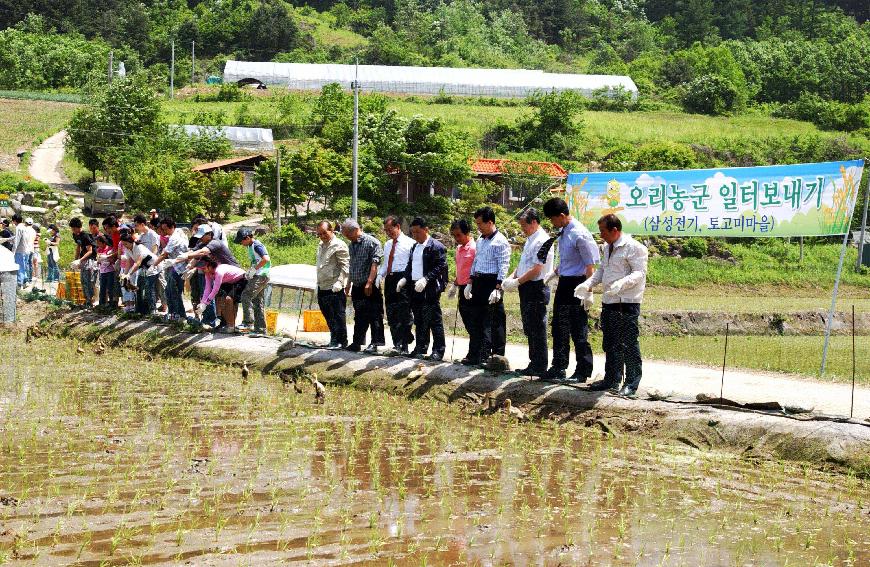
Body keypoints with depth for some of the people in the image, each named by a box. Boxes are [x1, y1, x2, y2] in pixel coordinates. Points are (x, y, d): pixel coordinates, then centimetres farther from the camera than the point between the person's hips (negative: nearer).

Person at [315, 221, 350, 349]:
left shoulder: (339, 246, -9)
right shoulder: (321, 246, 17)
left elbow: (345, 266, -14)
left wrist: (339, 282, -22)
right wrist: (318, 284, 19)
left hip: (334, 289, -9)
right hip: (322, 288, 9)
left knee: (338, 315, -4)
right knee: (328, 316, 13)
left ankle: (341, 341, 3)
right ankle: (334, 340, 22)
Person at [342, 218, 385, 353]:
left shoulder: (371, 242, -9)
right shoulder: (351, 246, 15)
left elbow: (375, 264, -16)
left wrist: (369, 283, -22)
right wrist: (348, 285, 21)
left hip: (370, 287, -8)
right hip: (357, 287, 8)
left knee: (374, 315, -5)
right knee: (359, 316, 13)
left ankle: (374, 344, -3)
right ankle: (357, 343, 18)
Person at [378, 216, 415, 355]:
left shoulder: (409, 243, -3)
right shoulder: (387, 244, 20)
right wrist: (380, 274, 7)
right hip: (389, 280, 8)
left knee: (403, 314, -9)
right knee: (391, 314, 5)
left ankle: (401, 346, -9)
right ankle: (398, 344, 9)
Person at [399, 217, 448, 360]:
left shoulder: (436, 247, -9)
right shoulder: (414, 247, 18)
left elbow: (440, 267, -15)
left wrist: (425, 279, -24)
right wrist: (405, 278, 6)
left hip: (430, 289, -8)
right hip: (415, 288, 8)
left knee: (434, 320, -5)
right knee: (419, 321, 13)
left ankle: (438, 350, -1)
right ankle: (420, 348, 19)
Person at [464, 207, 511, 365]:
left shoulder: (500, 242, -12)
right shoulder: (480, 240, 14)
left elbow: (503, 267, -16)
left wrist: (497, 289, -22)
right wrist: (470, 283, 18)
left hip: (492, 282, -9)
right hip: (478, 281, 9)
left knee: (495, 321, -4)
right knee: (477, 319, 11)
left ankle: (498, 356, 0)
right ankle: (477, 354, 18)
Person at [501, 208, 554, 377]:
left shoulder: (542, 241, -16)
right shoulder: (530, 240, 17)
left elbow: (536, 270, -21)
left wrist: (517, 282, -16)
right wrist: (511, 277, 6)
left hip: (536, 289, -10)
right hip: (527, 289, 10)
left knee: (537, 329, -5)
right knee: (529, 329, 15)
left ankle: (539, 367, 0)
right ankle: (534, 364, 23)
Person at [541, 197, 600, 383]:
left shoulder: (580, 235, -20)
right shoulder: (563, 232, 7)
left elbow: (590, 265, -18)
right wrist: (553, 274, 9)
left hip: (577, 284, -9)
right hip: (564, 283, 9)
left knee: (579, 331, 1)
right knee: (559, 328, 14)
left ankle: (582, 372, 12)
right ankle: (558, 369, 24)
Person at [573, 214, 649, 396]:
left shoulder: (634, 247, -12)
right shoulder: (608, 248, 16)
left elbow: (639, 273, -17)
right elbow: (601, 270, 24)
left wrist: (621, 284, -32)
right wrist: (588, 284, 9)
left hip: (627, 302, -9)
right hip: (609, 301, 9)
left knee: (629, 344, -4)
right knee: (610, 343, 15)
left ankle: (632, 383, 3)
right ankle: (611, 379, 25)